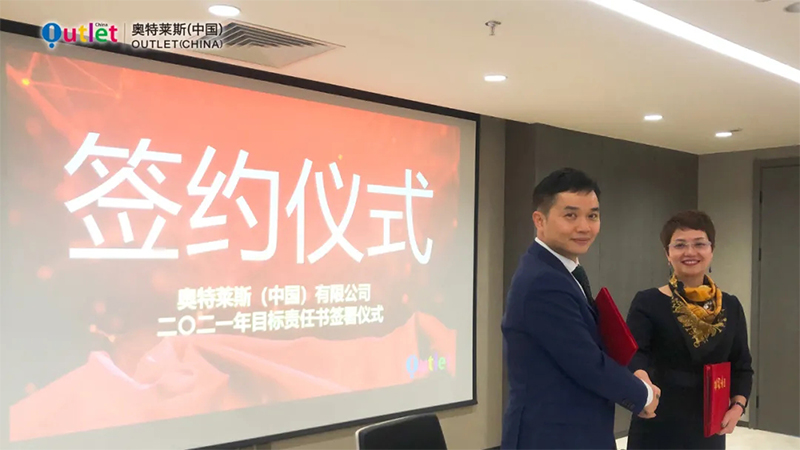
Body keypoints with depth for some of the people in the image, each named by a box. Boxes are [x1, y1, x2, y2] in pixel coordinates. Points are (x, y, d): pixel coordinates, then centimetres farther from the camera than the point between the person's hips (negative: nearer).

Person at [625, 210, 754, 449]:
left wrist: (738, 405, -7)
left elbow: (742, 365, 9)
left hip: (709, 430, 4)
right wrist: (641, 379, -42)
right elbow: (634, 353, -21)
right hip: (657, 427, -3)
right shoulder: (647, 302, -8)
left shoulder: (730, 306, 4)